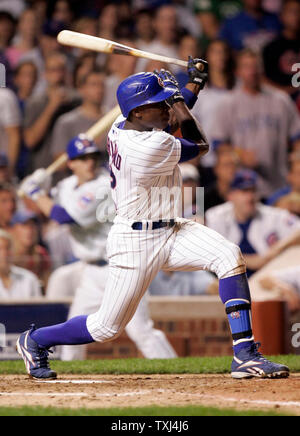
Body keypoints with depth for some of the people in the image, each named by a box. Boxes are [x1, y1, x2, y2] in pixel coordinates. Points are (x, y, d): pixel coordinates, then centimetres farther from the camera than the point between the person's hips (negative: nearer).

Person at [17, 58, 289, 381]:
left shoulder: (122, 126, -1)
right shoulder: (153, 148, -28)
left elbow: (169, 122, 23)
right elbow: (199, 146, -7)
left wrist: (195, 84, 14)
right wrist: (177, 97, 1)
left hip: (171, 232, 9)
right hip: (135, 242, -9)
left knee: (229, 255, -15)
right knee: (106, 328, 4)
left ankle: (245, 356, -16)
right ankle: (35, 341, 32)